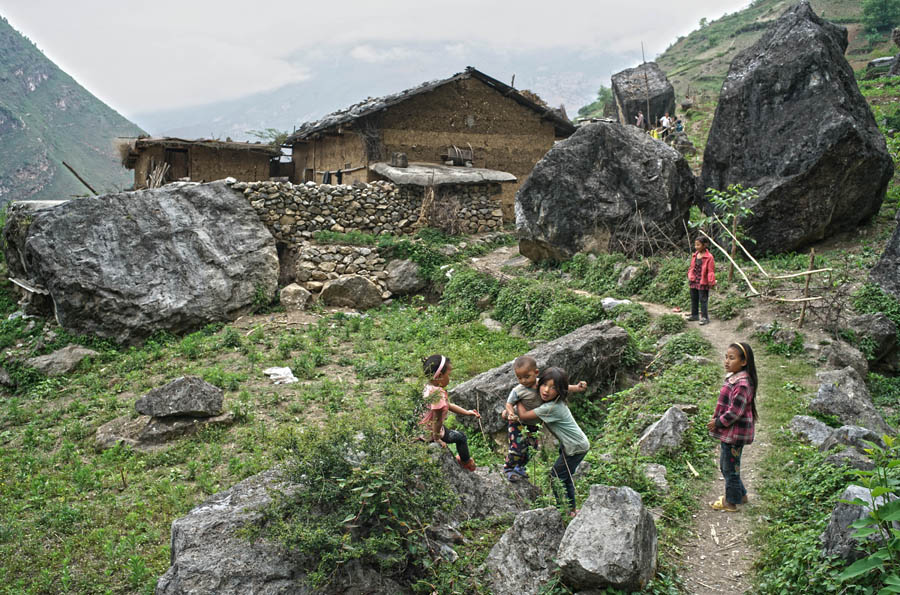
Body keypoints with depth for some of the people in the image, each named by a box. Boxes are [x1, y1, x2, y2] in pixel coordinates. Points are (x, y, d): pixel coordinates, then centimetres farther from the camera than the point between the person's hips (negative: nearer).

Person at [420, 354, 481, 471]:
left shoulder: (429, 387, 0)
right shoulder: (438, 394, -32)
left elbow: (448, 405, 11)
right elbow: (437, 419, -27)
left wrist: (467, 412, 12)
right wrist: (437, 438, -15)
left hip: (421, 427, 9)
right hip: (430, 432, -9)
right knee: (460, 437, 11)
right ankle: (466, 463, 34)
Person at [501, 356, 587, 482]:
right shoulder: (518, 391, -25)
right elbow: (509, 403, -14)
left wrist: (576, 388, -12)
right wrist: (510, 413, -33)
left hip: (532, 423, 5)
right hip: (518, 421, -5)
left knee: (532, 445, 14)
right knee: (518, 447, -9)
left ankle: (520, 467, 37)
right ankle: (508, 468, 17)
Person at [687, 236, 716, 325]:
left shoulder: (709, 257, -13)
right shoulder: (694, 256, 7)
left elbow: (711, 271, -13)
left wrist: (711, 282, -16)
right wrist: (690, 277, 8)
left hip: (703, 283, -7)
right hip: (694, 282, 7)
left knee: (703, 300, -2)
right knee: (694, 299, 16)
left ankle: (705, 317, 6)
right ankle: (694, 315, 29)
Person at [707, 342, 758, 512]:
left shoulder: (741, 384, -24)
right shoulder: (733, 378, 7)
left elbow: (735, 412, -25)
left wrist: (718, 423, -14)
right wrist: (716, 419, 7)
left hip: (735, 433, -10)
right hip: (729, 432, 10)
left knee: (730, 467, 6)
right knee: (725, 465, 22)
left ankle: (731, 501, 22)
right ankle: (741, 494, 38)